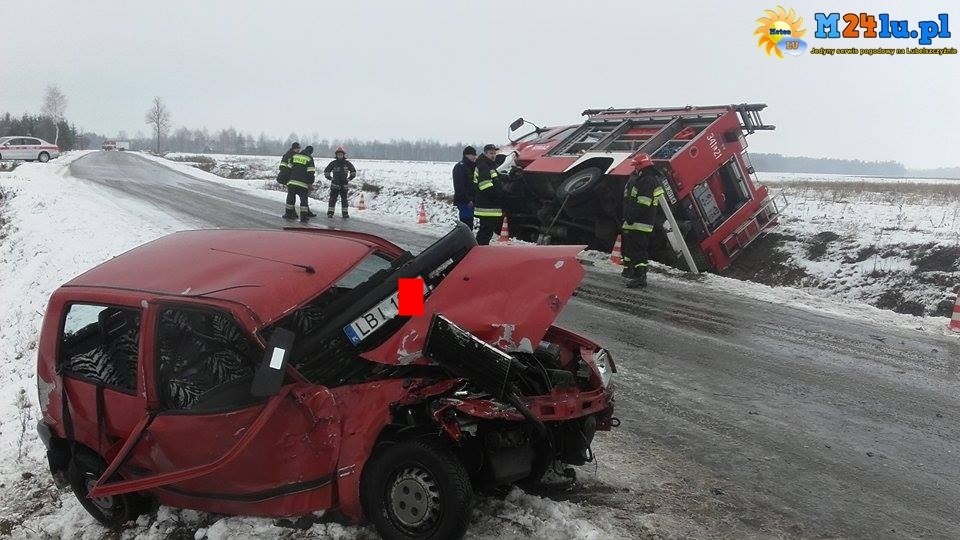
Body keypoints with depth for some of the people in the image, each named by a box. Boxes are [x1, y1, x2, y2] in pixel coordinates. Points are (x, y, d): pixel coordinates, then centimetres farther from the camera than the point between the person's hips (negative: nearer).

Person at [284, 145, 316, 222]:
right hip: (303, 183, -3)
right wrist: (310, 183, -1)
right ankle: (304, 216, -3)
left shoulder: (294, 156, 10)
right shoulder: (309, 159, -2)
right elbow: (311, 172, -7)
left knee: (290, 197, 14)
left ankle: (288, 214, 17)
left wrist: (288, 179, 25)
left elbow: (289, 168, 15)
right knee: (304, 199, 2)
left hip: (292, 181, 3)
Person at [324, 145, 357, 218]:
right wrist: (330, 178, 4)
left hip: (344, 185, 1)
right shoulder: (333, 163, 0)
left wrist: (349, 178, 9)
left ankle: (345, 213, 10)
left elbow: (353, 171, 17)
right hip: (335, 184, -1)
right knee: (333, 199, -2)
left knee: (344, 199, 5)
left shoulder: (347, 163, 3)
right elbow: (326, 171, 11)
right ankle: (330, 212, 2)